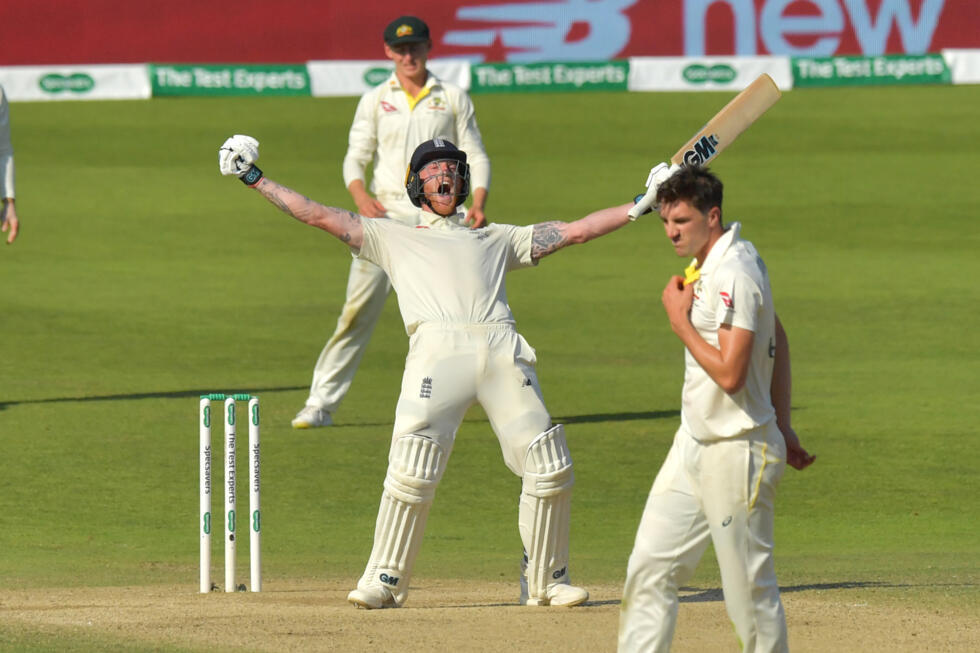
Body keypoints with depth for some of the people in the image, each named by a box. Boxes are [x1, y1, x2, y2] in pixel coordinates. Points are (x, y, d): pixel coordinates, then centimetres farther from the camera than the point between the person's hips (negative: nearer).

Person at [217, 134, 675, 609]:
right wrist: (255, 179, 20)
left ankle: (546, 582, 7)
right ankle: (385, 581, -7)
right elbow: (318, 215, 25)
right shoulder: (392, 236, 29)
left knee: (550, 467, -7)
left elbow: (576, 231, 31)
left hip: (503, 351, 2)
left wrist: (642, 205, 25)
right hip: (437, 349, -2)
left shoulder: (497, 239, 33)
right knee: (412, 469, -17)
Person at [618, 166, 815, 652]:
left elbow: (730, 374, -26)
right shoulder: (710, 264, 11)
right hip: (694, 444, 10)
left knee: (750, 588, -2)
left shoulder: (734, 276, -20)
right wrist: (782, 428, 21)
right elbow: (778, 343, 20)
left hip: (736, 452, -10)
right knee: (650, 566, 7)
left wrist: (679, 320, -15)